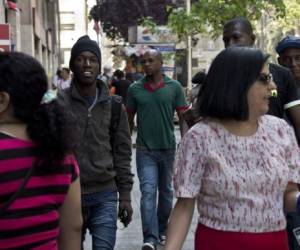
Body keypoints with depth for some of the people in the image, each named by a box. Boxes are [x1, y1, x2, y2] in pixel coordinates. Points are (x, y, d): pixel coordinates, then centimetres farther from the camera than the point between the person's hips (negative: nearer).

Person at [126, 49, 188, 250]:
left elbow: (183, 117, -1)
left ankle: (162, 230, 31)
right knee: (148, 191, -11)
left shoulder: (174, 87, -2)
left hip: (168, 148, 1)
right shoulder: (135, 88, 1)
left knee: (166, 191, 14)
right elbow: (129, 119, 9)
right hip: (145, 149, -1)